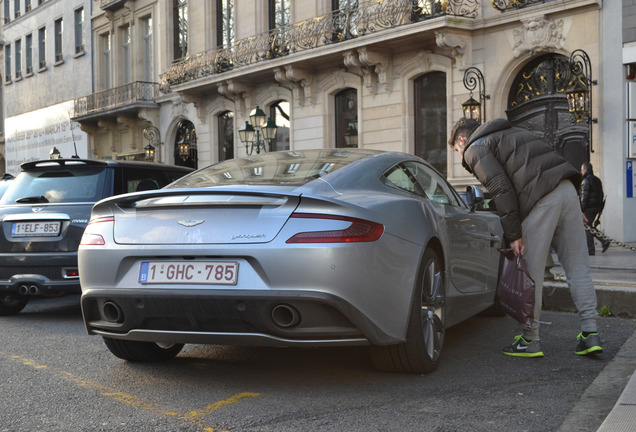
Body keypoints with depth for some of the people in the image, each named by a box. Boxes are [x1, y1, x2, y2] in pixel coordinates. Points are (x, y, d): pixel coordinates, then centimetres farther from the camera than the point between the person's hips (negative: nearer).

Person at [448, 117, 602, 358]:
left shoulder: (475, 149, 8)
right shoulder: (512, 133, 33)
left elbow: (501, 190, -7)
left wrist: (513, 234, -9)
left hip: (541, 201, -8)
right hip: (567, 189, 8)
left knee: (531, 272, 0)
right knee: (577, 267, 8)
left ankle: (530, 340, 5)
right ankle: (590, 334, 8)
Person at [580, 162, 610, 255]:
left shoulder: (586, 180, -12)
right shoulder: (597, 180, 17)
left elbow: (584, 196, -17)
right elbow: (601, 195, 18)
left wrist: (582, 209, -16)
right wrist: (601, 208, 21)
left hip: (589, 208, -9)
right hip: (597, 207, 9)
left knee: (588, 227, -3)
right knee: (589, 227, 17)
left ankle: (591, 250, -3)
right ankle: (604, 241, 5)